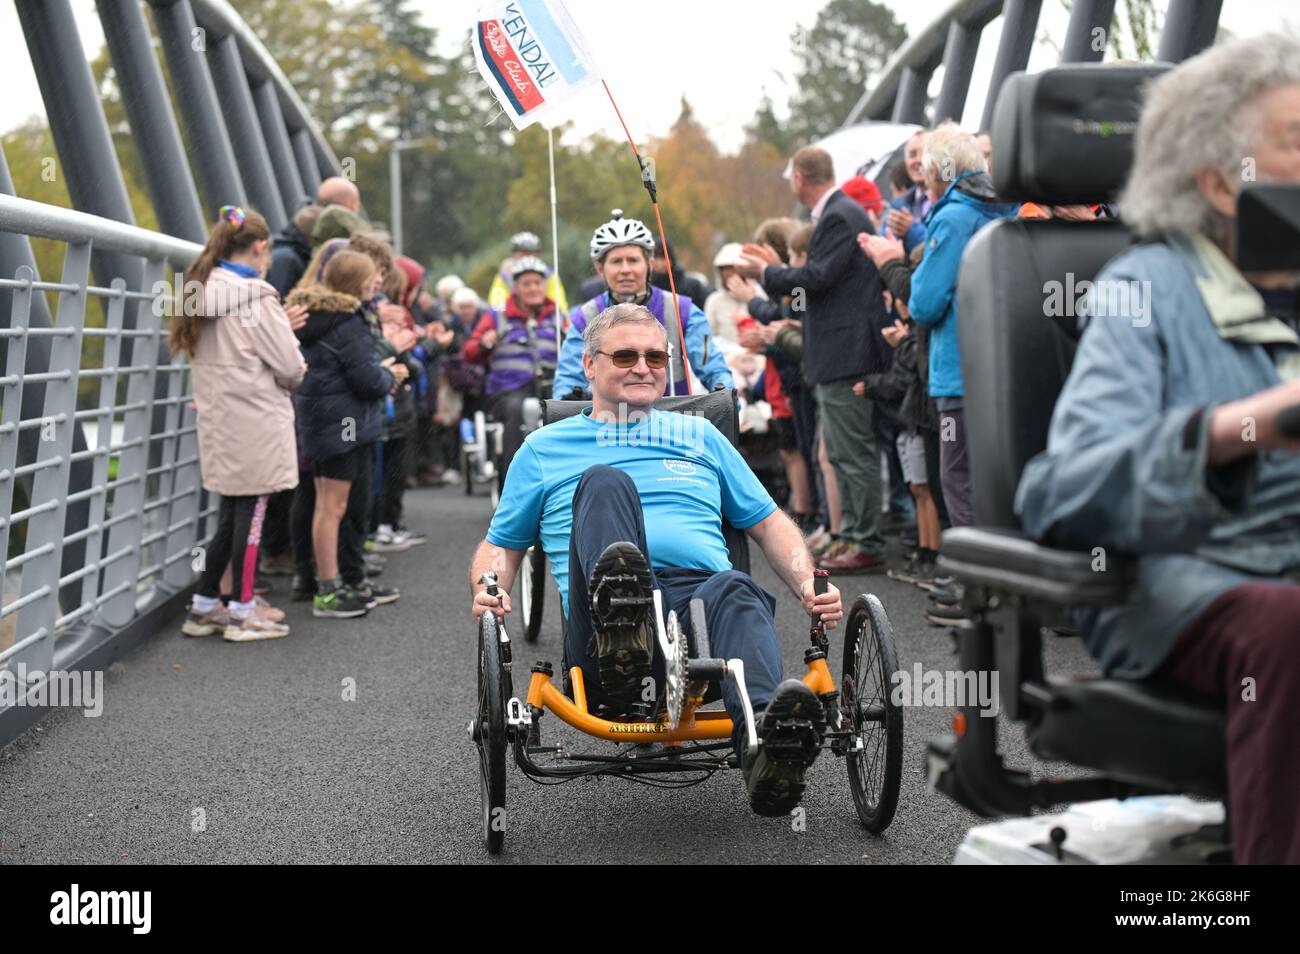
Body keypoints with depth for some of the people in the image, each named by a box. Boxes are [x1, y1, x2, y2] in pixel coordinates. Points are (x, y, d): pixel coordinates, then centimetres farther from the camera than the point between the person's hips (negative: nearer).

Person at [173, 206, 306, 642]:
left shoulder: (204, 292, 9)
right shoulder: (255, 298, -16)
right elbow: (288, 367, -15)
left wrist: (281, 327, 14)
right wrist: (295, 374, 8)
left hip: (219, 423, 8)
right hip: (255, 425, -8)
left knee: (229, 516, 16)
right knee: (250, 516, 2)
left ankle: (203, 606, 21)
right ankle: (242, 613, 10)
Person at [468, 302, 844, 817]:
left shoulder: (700, 437, 30)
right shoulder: (544, 447, 26)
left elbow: (768, 524, 29)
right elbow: (500, 545, 26)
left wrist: (808, 585, 9)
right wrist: (487, 591, 2)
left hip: (700, 598, 1)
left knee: (736, 590, -36)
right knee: (604, 481, -27)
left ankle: (766, 742, -65)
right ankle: (622, 646, -56)